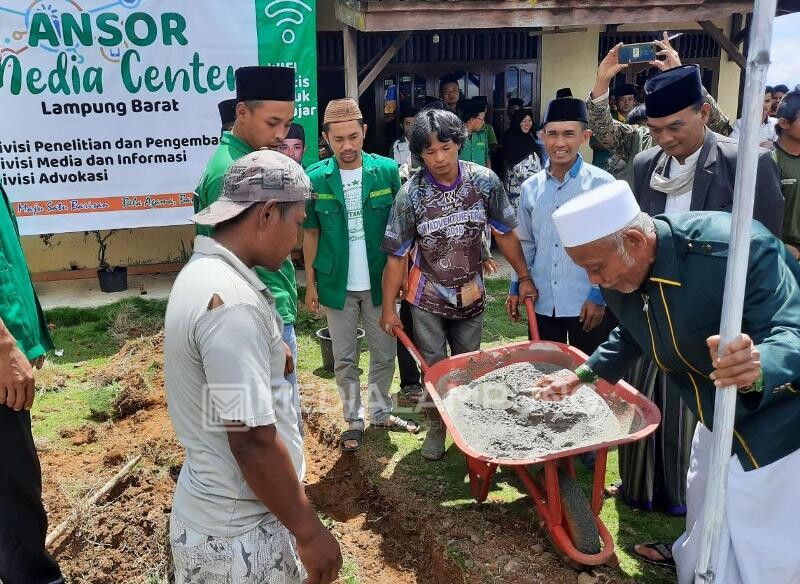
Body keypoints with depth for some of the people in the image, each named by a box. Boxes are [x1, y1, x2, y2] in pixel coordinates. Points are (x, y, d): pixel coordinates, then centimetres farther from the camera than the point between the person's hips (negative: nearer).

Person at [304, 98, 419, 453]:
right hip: (337, 285, 0)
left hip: (379, 282, 1)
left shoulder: (387, 170, -7)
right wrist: (310, 284, 0)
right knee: (344, 358, 11)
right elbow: (311, 234, 1)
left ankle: (381, 413, 34)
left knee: (384, 354, 13)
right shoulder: (315, 178, -7)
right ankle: (353, 420, 28)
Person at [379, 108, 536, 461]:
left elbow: (505, 233, 0)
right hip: (427, 298, -2)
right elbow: (397, 256, -11)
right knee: (434, 367, 9)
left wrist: (524, 277, 1)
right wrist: (388, 308, -10)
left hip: (471, 293, 2)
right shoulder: (410, 195, -16)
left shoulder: (485, 181, -12)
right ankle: (436, 426, 32)